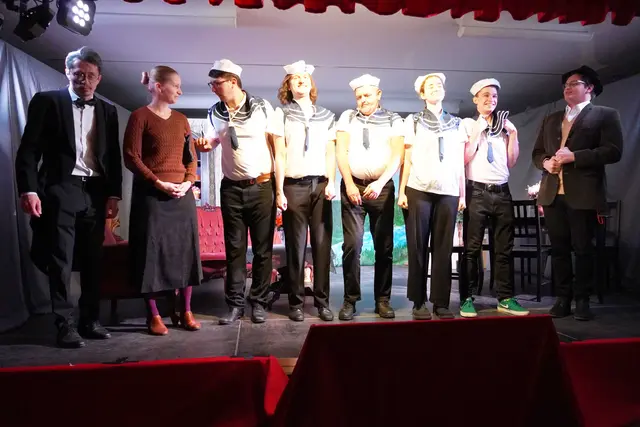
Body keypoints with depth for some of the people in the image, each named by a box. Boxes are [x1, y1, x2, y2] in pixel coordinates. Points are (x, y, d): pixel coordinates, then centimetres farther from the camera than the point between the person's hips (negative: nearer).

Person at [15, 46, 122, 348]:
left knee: (93, 261, 7)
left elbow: (114, 157, 12)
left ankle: (90, 320, 17)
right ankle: (66, 325, 5)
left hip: (96, 192, 4)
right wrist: (29, 190, -12)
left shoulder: (107, 111, 13)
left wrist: (114, 194, 4)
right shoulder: (47, 101, 3)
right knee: (61, 261, -2)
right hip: (60, 190, -3)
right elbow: (28, 150, -3)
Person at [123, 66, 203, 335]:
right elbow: (131, 157, -8)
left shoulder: (181, 119, 14)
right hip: (151, 194, -5)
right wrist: (159, 183, -15)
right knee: (152, 251, 0)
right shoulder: (140, 116, -2)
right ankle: (154, 315, 11)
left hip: (182, 194, 5)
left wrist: (188, 182, -3)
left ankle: (185, 311, 16)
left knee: (185, 249, 5)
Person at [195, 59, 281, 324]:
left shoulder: (261, 107, -4)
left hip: (262, 186, -3)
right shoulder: (215, 113, 7)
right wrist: (204, 145, -14)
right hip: (231, 188, 3)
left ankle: (259, 302, 16)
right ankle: (235, 303, 16)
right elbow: (210, 142, 11)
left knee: (262, 247, 4)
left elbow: (277, 144, -3)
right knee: (234, 248, 7)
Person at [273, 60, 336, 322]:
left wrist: (331, 182, -3)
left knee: (322, 245, 1)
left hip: (320, 185, 2)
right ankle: (296, 303, 11)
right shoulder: (282, 113, 7)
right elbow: (280, 155, 2)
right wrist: (279, 191, -4)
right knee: (296, 246, 2)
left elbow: (330, 153, 11)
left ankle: (322, 301, 11)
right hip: (293, 185, -2)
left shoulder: (326, 116, 15)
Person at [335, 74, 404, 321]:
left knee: (384, 246, 2)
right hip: (353, 186, 0)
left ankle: (382, 300, 14)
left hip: (383, 188, 1)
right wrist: (349, 184, -8)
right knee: (352, 245, -7)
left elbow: (397, 155, -1)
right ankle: (350, 299, 5)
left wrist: (380, 183, -15)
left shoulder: (393, 120, 10)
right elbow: (341, 152, 3)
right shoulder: (347, 117, 12)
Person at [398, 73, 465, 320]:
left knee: (443, 248, 1)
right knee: (418, 247, -1)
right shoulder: (413, 121, 10)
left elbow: (460, 163, 15)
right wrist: (402, 191, -3)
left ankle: (441, 302, 7)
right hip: (418, 190, -2)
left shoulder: (456, 124, 17)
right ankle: (419, 302, 7)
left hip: (448, 192, 2)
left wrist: (462, 194, 8)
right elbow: (407, 160, 5)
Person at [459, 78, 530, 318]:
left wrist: (513, 134, 4)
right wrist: (479, 132, -9)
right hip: (477, 192, -4)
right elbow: (464, 159, -7)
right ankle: (467, 298, 4)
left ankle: (505, 298, 14)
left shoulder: (505, 125, 16)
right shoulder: (467, 124, 5)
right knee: (472, 248, -3)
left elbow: (511, 162, 11)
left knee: (504, 248, 6)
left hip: (502, 192, 4)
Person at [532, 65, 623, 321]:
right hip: (552, 193, 5)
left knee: (582, 248, 1)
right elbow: (537, 152, 19)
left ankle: (582, 299, 12)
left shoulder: (605, 115, 5)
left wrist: (574, 156, -15)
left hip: (583, 194, -4)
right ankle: (563, 298, 16)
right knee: (558, 248, 7)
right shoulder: (550, 119, 21)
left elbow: (613, 151, -7)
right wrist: (546, 162, -3)